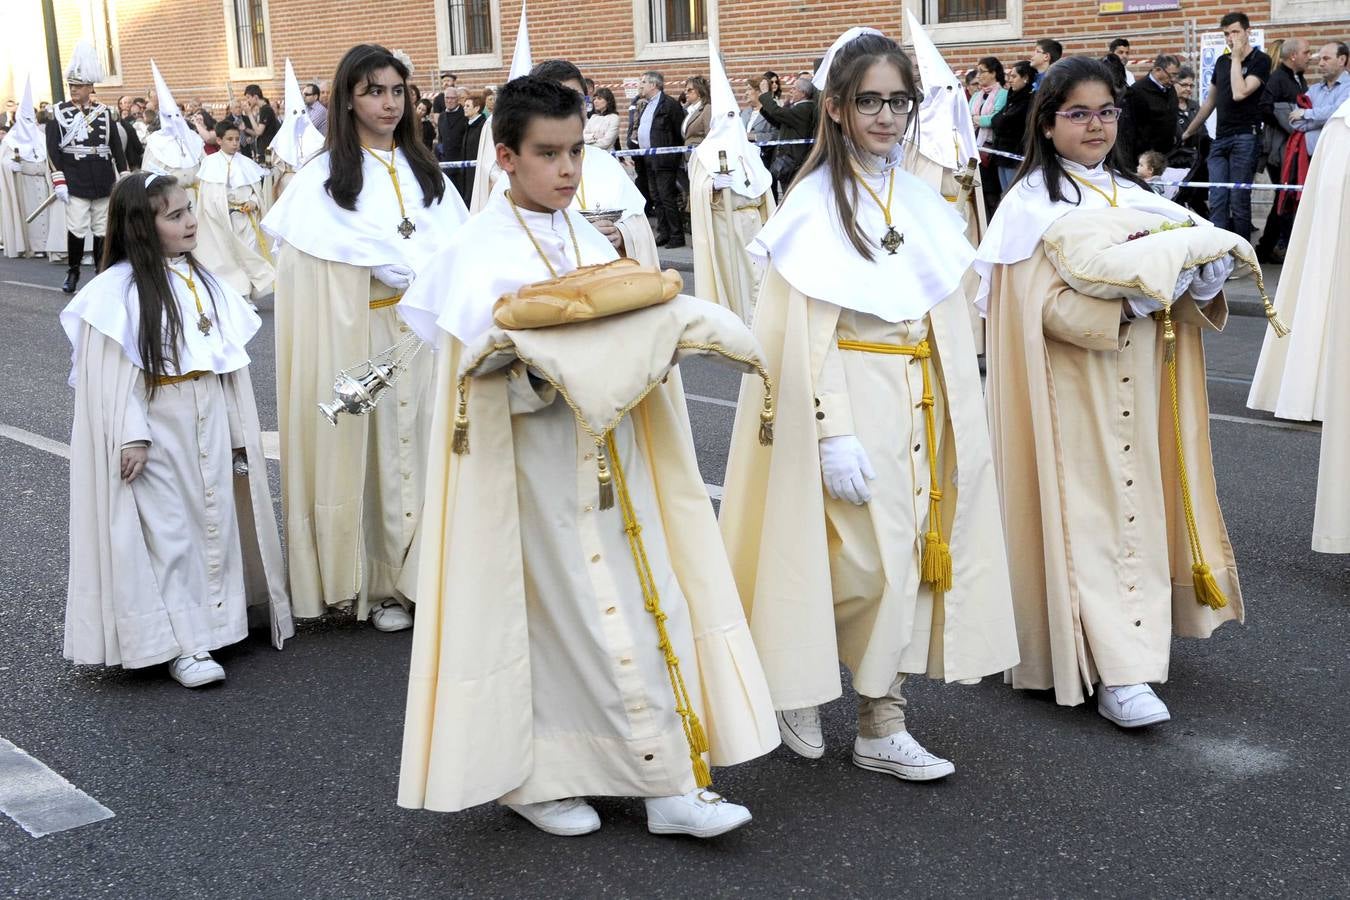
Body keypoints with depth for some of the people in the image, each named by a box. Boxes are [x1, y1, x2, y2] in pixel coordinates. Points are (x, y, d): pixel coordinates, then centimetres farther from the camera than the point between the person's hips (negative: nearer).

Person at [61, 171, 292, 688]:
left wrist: (238, 433, 9)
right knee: (169, 532, -1)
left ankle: (213, 617, 25)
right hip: (159, 429, -6)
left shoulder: (202, 281, 7)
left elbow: (229, 362, 9)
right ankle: (182, 644, 5)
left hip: (210, 425, 6)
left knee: (215, 521, 11)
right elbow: (114, 375, -14)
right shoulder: (118, 290, -12)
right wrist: (133, 437, -19)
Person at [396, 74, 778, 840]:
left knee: (648, 607, 4)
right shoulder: (479, 255, -8)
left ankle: (671, 784, 13)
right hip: (537, 467, -6)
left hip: (612, 455, 6)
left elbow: (635, 328, 13)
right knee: (545, 618, 1)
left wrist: (652, 348, -9)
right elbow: (484, 381, -14)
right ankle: (531, 777, 19)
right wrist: (552, 378, -31)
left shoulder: (589, 241, 11)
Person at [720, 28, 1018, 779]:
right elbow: (805, 335, -13)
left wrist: (957, 415, 10)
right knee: (864, 566, -7)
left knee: (910, 560, 7)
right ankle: (795, 684, 19)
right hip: (852, 401, -6)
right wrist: (832, 432, -19)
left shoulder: (921, 202, 10)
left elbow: (948, 317, 13)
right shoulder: (816, 206, -9)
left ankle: (885, 725, 16)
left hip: (922, 401, 6)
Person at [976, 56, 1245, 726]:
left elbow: (1180, 299, 12)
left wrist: (1204, 282, -10)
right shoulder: (1032, 205, -7)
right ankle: (1116, 671, -4)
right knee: (1086, 517, -6)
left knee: (1137, 507, 9)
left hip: (1138, 390, 7)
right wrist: (1137, 297, -27)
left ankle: (1128, 640, 22)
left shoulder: (1136, 197, 12)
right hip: (1073, 396, -6)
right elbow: (1051, 308, -18)